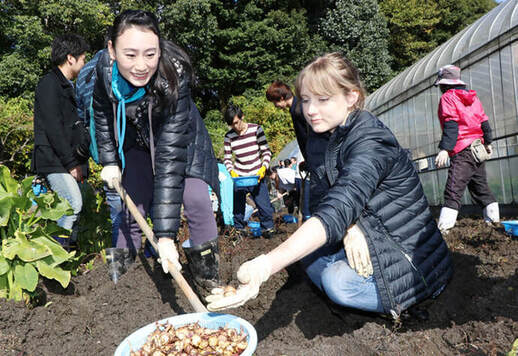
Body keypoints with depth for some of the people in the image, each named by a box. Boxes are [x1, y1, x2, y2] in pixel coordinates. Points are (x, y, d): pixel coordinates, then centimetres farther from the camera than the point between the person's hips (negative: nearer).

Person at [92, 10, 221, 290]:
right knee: (132, 208, 2)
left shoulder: (174, 79, -39)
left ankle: (205, 266, 0)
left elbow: (170, 155, -43)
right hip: (137, 139, 3)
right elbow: (102, 112, -2)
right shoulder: (105, 68, -26)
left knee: (195, 198, -20)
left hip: (178, 136, -3)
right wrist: (109, 160, -8)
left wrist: (165, 234, -44)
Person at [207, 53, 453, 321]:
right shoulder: (324, 140, 2)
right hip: (372, 247, 8)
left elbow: (336, 211, -40)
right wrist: (349, 228, -28)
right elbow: (321, 202, -4)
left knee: (338, 280, -30)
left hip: (411, 258, -8)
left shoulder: (370, 142, -26)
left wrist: (266, 265, -51)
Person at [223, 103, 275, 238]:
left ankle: (267, 227, 21)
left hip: (257, 176, -1)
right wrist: (232, 172, -17)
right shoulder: (229, 136, -4)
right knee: (238, 206, 4)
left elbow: (266, 151, -4)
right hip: (239, 177, 1)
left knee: (264, 205, 0)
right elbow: (227, 158, 2)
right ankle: (239, 229, 25)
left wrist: (264, 167, -18)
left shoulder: (256, 129, -6)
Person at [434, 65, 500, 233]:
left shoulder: (448, 97, -4)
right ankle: (493, 218, 26)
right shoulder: (472, 97, 20)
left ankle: (444, 226, -21)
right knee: (480, 185, 19)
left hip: (462, 152, -9)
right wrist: (488, 143, 30)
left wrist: (444, 149, -22)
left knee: (453, 190, -15)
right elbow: (484, 121, 21)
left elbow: (450, 125, -16)